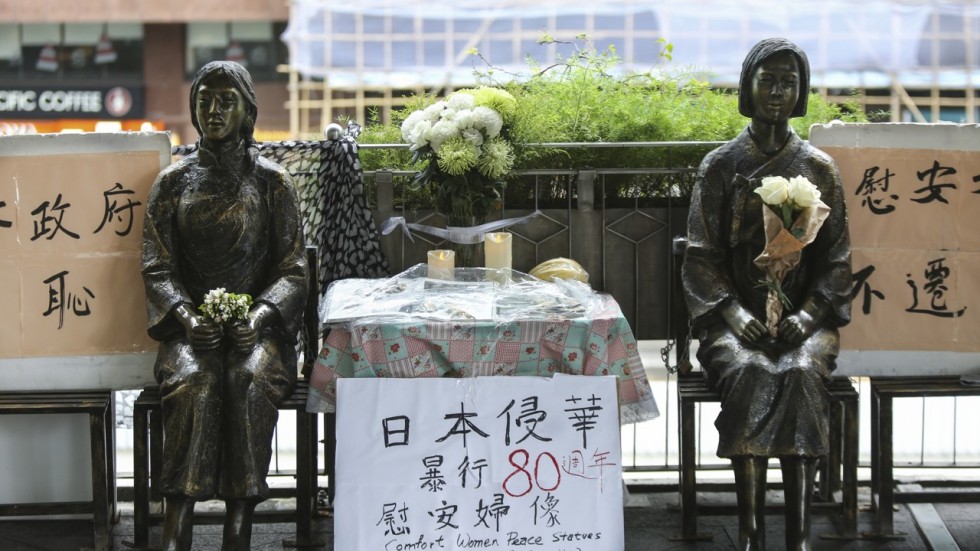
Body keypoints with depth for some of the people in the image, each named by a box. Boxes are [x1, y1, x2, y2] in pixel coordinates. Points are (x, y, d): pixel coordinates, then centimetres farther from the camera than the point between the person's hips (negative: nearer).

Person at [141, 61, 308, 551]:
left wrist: (261, 316, -15)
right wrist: (186, 315, -13)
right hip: (191, 323, 1)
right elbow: (157, 266, 7)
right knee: (194, 381, -33)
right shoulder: (172, 182, 12)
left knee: (249, 380, -34)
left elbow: (292, 269, 5)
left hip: (258, 323, 0)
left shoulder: (272, 181, 8)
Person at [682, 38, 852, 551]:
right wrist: (735, 314, -12)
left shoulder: (819, 168, 9)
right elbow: (702, 255, 4)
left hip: (805, 315, 0)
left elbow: (834, 257, 7)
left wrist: (808, 315, -10)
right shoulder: (720, 166, 7)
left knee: (801, 374, -33)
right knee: (748, 373, -34)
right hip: (735, 314, 0)